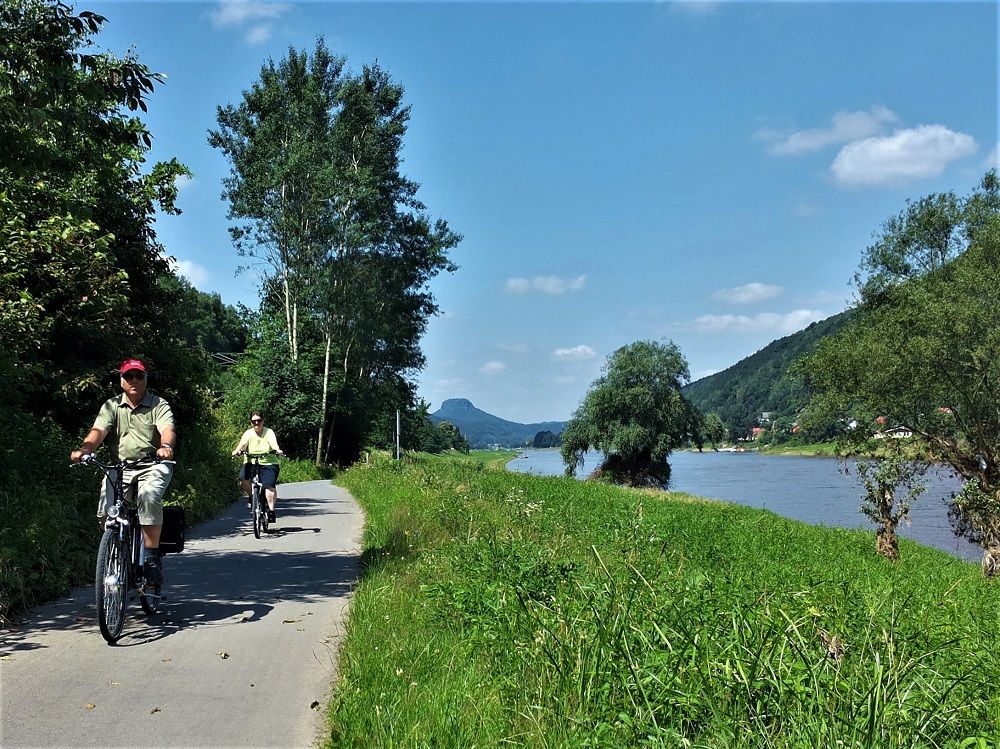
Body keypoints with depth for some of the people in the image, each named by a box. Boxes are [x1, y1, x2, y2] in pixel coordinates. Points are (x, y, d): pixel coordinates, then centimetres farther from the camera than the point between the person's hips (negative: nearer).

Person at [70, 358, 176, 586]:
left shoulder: (159, 405, 1)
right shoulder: (112, 405, 9)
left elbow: (168, 430, -17)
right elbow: (98, 430, -7)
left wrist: (166, 446, -41)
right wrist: (84, 450, -28)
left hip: (154, 466, -3)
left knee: (148, 497, -32)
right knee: (106, 509, -18)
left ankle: (152, 557, -21)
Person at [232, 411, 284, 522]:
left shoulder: (269, 432, 2)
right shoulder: (248, 433, 6)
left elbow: (273, 443, -16)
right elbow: (242, 443, -13)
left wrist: (277, 450, -40)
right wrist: (237, 450, -36)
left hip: (268, 464, -2)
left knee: (269, 486, -22)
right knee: (243, 480, -24)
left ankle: (271, 510, -12)